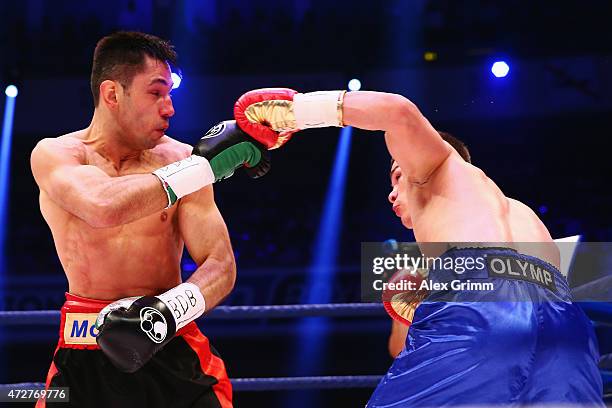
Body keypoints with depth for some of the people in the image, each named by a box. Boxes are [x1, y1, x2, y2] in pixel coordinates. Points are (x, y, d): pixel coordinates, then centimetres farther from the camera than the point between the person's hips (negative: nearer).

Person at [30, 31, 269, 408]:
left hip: (172, 347, 1)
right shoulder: (55, 154, -5)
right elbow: (105, 207, -26)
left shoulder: (179, 158, -1)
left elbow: (221, 266, -4)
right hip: (85, 356, -1)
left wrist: (166, 313, -23)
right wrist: (206, 165, -20)